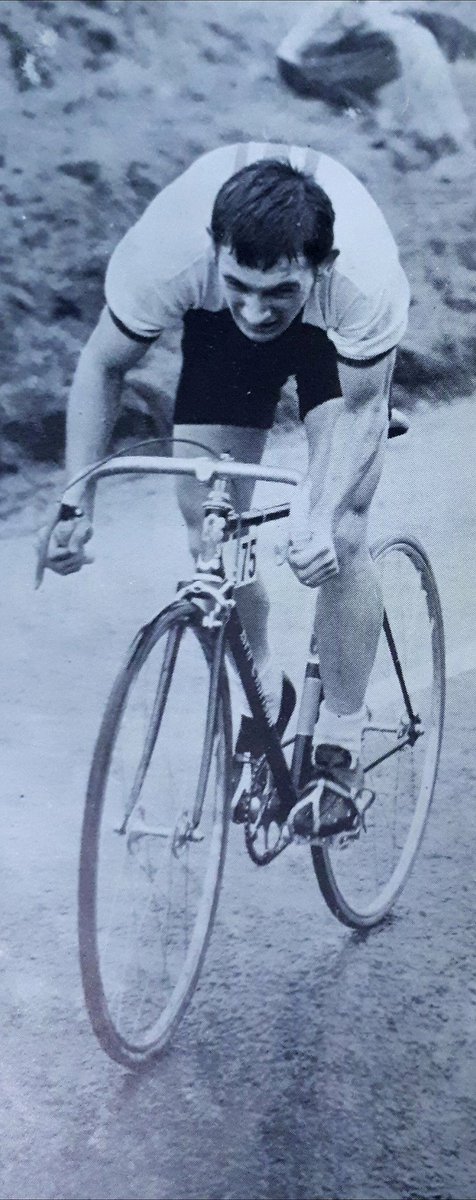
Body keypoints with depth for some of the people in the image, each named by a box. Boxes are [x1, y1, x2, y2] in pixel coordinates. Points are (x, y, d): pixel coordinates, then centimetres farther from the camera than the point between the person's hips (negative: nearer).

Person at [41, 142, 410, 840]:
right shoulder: (167, 253, -39)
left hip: (335, 331, -2)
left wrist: (328, 519, -40)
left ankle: (342, 738, 4)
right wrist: (76, 505, -26)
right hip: (216, 334, 2)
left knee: (341, 539, -15)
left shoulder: (366, 277, -42)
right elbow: (102, 367, -20)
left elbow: (362, 408, -24)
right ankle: (264, 691, 20)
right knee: (209, 526, -6)